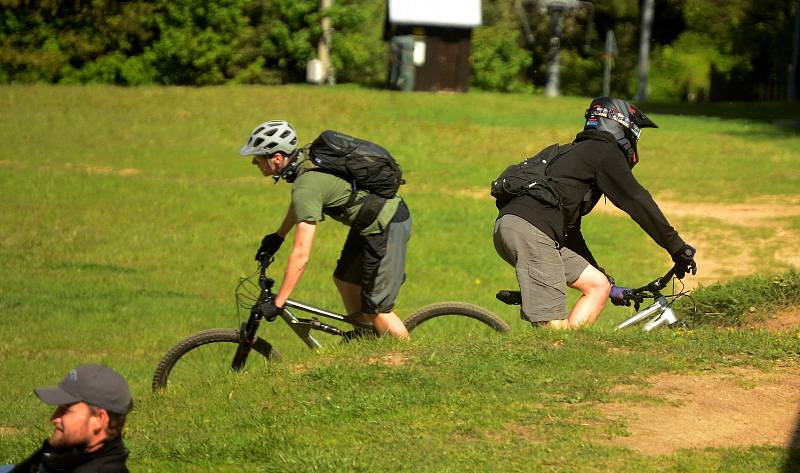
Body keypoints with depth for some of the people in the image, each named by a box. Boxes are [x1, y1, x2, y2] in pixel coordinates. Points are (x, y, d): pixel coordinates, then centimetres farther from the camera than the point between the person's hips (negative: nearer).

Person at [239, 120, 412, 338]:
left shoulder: (307, 186, -26)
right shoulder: (306, 155, 0)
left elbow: (301, 255, -27)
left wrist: (277, 303, -22)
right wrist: (278, 236, 34)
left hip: (387, 228, -10)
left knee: (376, 310, -2)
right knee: (344, 279, 23)